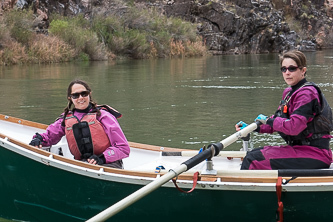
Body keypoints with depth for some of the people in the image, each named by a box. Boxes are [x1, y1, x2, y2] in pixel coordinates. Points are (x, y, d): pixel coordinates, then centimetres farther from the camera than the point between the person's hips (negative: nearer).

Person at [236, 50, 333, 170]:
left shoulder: (307, 94, -16)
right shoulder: (289, 92, 15)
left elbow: (294, 127, -26)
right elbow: (278, 119, 20)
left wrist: (268, 121, -11)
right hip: (299, 147, 10)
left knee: (253, 160, -16)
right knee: (252, 154, 9)